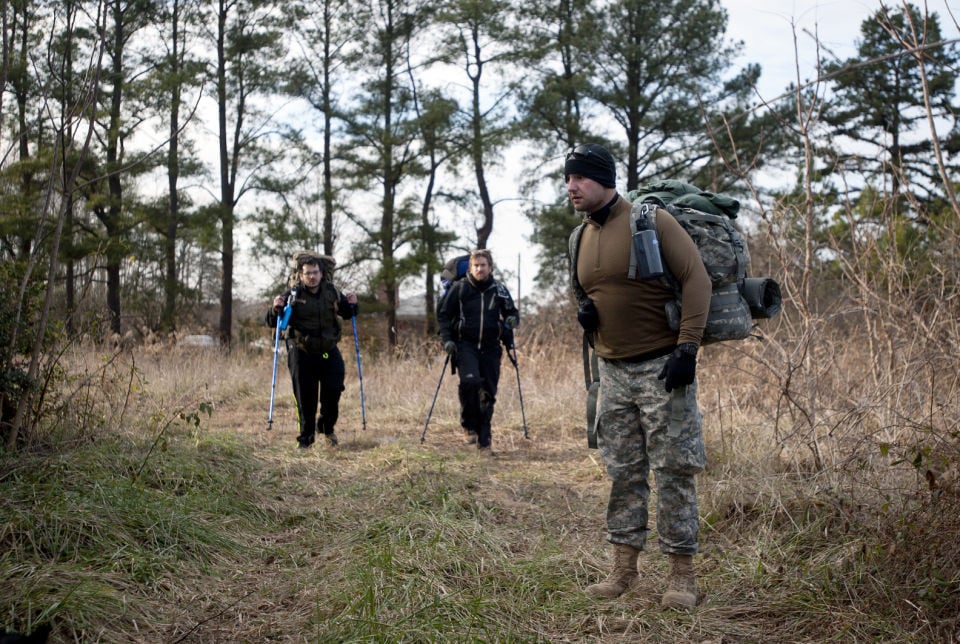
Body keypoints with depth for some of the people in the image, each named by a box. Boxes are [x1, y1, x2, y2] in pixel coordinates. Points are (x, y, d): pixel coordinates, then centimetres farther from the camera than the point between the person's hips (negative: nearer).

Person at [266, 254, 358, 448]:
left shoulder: (332, 292, 2)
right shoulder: (292, 295, -8)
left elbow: (347, 314, 18)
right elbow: (272, 323, -7)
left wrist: (351, 304, -4)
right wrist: (276, 309, -27)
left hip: (329, 351, 3)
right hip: (302, 353, -3)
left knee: (333, 389, 0)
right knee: (305, 397, 2)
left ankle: (327, 427, 26)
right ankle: (306, 437, 18)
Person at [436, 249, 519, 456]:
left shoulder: (499, 290, 6)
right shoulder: (459, 288, 1)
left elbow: (512, 312, 17)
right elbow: (442, 314, 6)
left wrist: (512, 320, -7)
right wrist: (447, 339, -6)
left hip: (490, 348, 3)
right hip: (465, 344, -2)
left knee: (488, 395, 2)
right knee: (469, 380, -27)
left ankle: (484, 442, 11)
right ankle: (470, 426, -5)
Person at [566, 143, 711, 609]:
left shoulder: (651, 221, -10)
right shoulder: (579, 239, 11)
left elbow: (696, 279, -13)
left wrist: (687, 348, -18)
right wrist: (583, 314, 0)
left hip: (661, 366, -6)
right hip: (612, 370, 6)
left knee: (673, 470, -1)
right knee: (622, 472, 10)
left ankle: (682, 573, 8)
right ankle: (623, 567, 18)